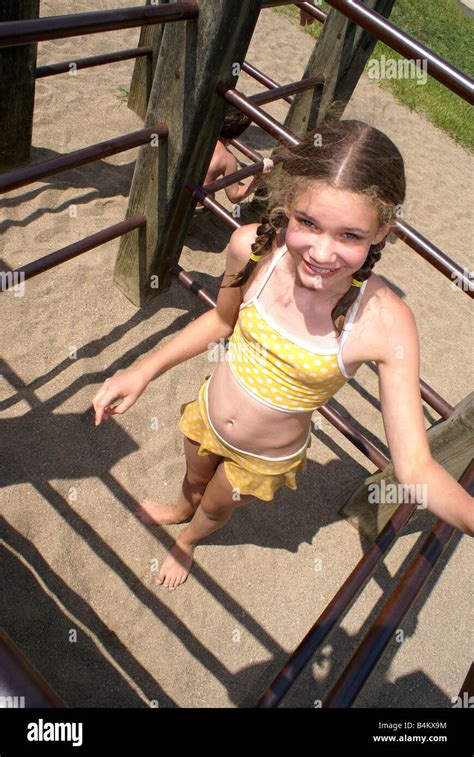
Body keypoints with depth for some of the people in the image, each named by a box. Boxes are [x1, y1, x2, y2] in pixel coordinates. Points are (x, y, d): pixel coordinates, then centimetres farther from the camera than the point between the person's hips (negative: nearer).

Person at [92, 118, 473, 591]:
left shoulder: (386, 325, -36)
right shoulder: (252, 246, -27)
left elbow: (414, 468, -33)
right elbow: (223, 319, -5)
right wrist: (142, 372, -11)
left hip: (264, 461, -1)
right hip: (207, 416, 2)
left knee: (216, 508, 30)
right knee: (194, 479, 34)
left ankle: (187, 541, 68)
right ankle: (182, 509, 73)